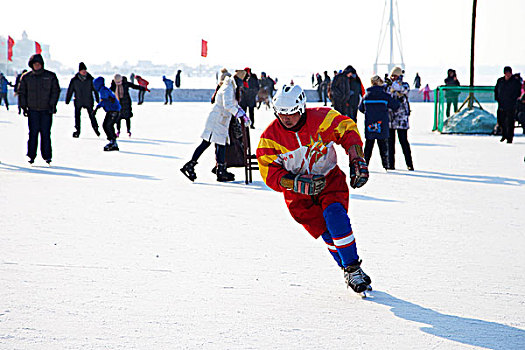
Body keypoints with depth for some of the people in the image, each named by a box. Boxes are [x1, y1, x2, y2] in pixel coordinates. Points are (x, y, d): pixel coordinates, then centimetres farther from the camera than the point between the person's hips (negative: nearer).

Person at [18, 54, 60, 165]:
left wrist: (52, 105, -6)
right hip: (32, 110, 1)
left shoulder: (50, 76, 3)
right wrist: (24, 106, 3)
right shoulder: (26, 77, 7)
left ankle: (47, 156, 3)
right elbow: (21, 92, 12)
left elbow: (56, 91, 4)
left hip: (46, 110, -1)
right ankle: (31, 155, 2)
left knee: (45, 133, -3)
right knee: (33, 132, -4)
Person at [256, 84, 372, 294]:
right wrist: (297, 183, -28)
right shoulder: (270, 138, -12)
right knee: (326, 231, -14)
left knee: (334, 215, -26)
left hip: (330, 179, -1)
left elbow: (348, 130, -1)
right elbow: (270, 174, -12)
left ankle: (353, 267, -13)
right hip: (298, 193, 1)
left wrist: (357, 162, -10)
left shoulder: (321, 119, -14)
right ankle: (348, 272, 3)